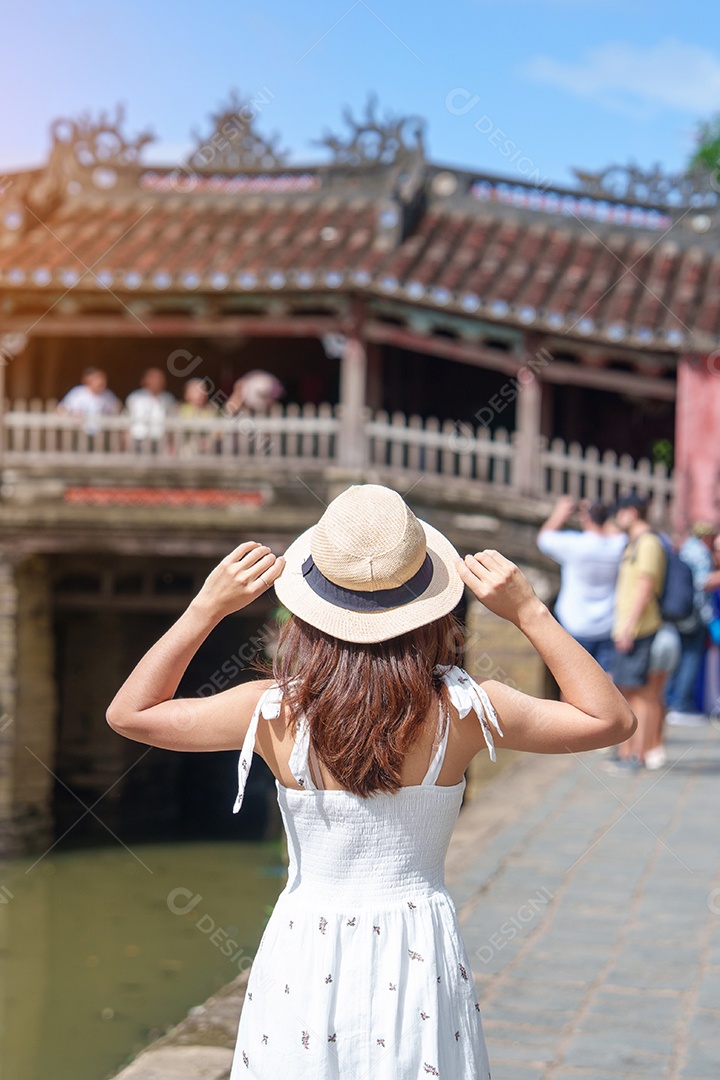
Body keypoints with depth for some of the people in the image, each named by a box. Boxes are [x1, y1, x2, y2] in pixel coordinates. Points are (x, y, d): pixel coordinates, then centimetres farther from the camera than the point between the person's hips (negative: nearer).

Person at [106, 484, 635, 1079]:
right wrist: (529, 611, -5)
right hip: (421, 957, 0)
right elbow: (612, 718, -1)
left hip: (306, 958, 0)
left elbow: (129, 712, 0)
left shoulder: (277, 712, -14)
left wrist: (207, 607, -6)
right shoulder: (463, 710, -14)